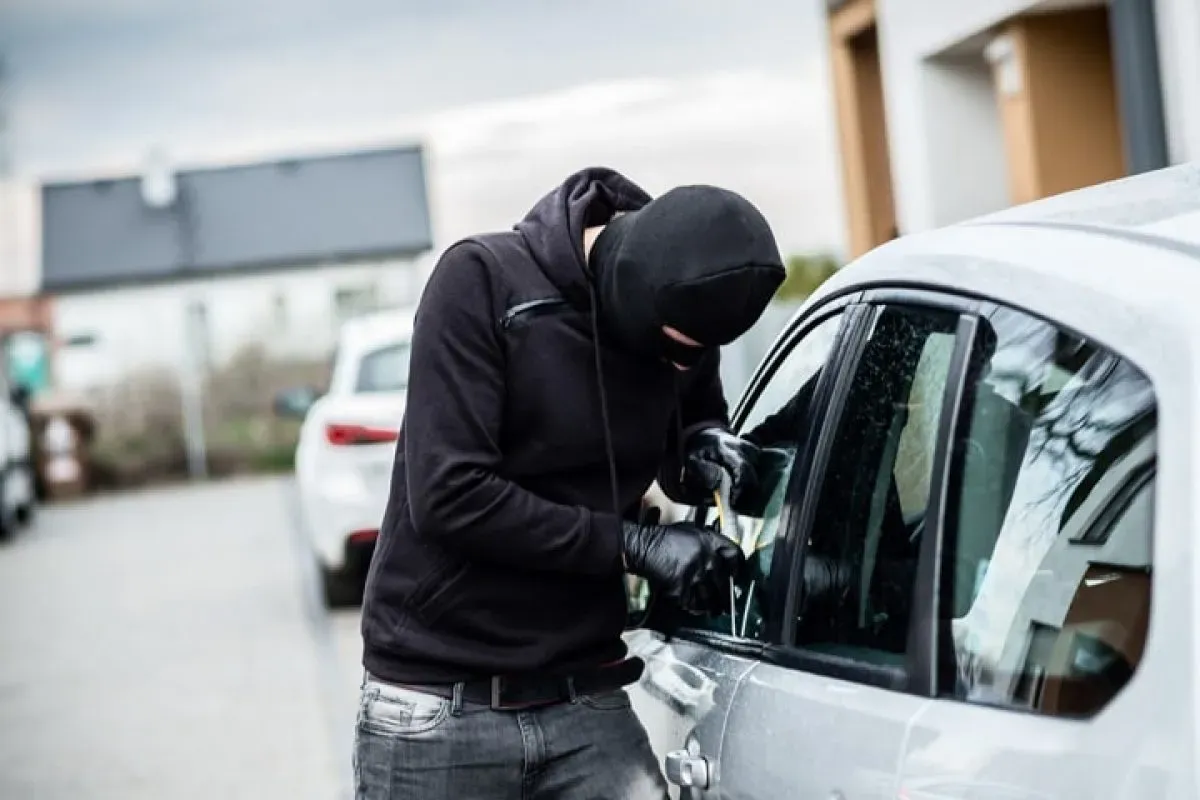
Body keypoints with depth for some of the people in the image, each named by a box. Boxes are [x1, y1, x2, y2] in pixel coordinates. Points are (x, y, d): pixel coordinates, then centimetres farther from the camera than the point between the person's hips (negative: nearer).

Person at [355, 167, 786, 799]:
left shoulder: (681, 328, 1)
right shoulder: (484, 280, -13)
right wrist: (634, 545, -18)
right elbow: (448, 495, -19)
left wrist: (704, 447, -2)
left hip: (586, 705, 4)